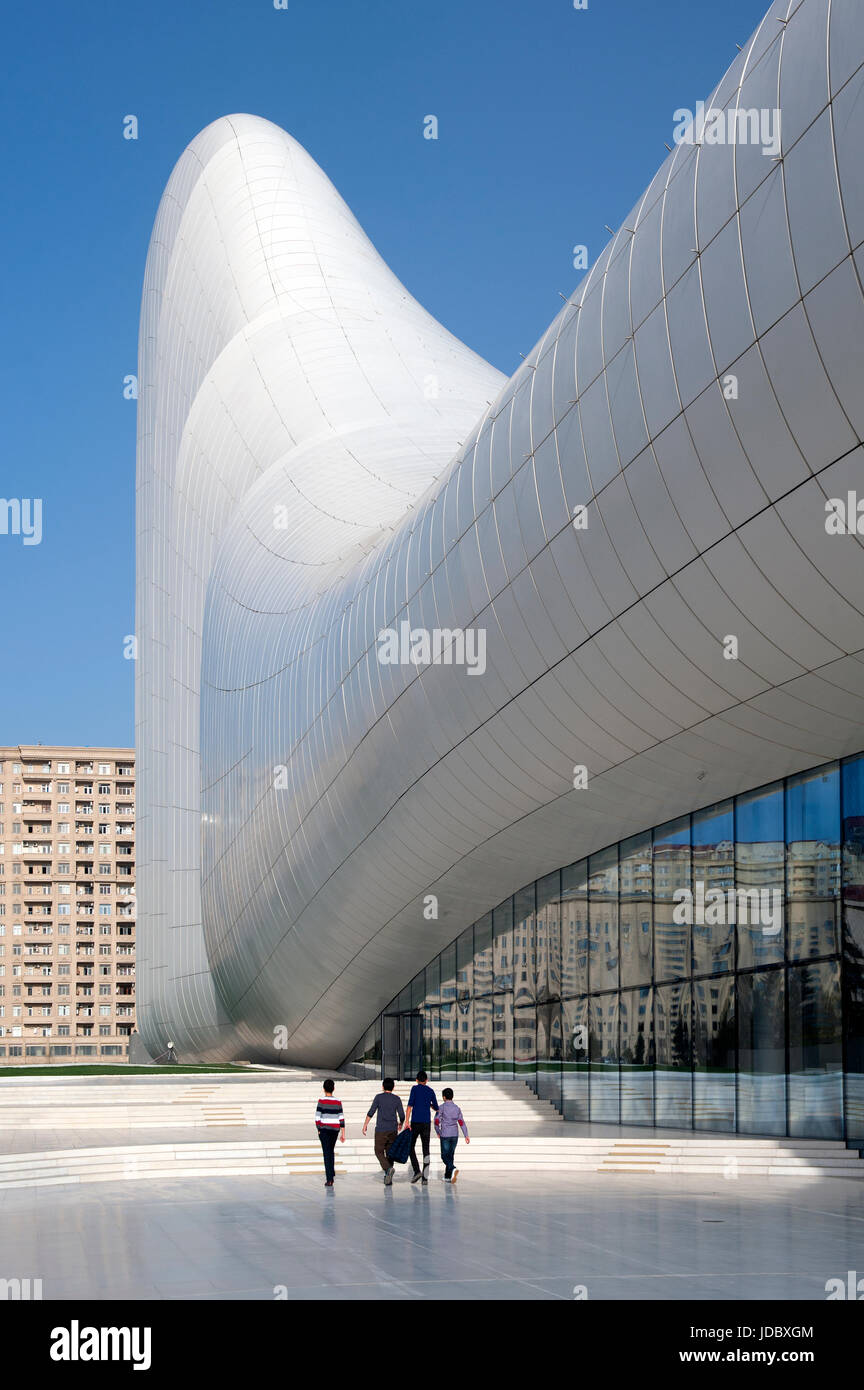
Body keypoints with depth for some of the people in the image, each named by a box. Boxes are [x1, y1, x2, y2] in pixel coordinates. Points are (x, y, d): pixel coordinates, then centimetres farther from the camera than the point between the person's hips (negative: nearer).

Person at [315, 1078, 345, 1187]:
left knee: (327, 1153, -3)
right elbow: (341, 1118, 4)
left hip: (324, 1129, -4)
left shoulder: (322, 1101, -8)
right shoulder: (338, 1102, 3)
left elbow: (317, 1117, -10)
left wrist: (318, 1130, 2)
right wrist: (343, 1134, 8)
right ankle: (332, 1172, 24)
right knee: (331, 1151, 24)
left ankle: (329, 1179, -8)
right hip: (335, 1129, 4)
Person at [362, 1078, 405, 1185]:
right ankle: (388, 1180, 5)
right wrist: (400, 1124, 25)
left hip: (381, 1130, -3)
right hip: (393, 1130, 3)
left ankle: (388, 1168, -22)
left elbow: (371, 1112, -5)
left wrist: (365, 1125, 3)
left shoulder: (379, 1097, -1)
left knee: (379, 1152, 5)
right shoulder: (396, 1099, 5)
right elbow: (402, 1115, 4)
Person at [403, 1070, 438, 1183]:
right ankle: (425, 1176, -2)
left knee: (411, 1146, 8)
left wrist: (407, 1122, -12)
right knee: (426, 1149, 3)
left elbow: (410, 1105, -9)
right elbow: (436, 1108, 17)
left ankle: (417, 1171, -8)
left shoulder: (415, 1089, -1)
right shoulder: (431, 1091, 10)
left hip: (416, 1122, -3)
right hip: (427, 1123, 3)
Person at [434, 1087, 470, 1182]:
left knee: (445, 1156, -1)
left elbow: (437, 1121, -8)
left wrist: (438, 1132, 9)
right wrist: (466, 1135, 0)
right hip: (455, 1135, 4)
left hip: (445, 1135, -4)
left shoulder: (442, 1108, -6)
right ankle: (447, 1177, 15)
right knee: (450, 1155, 13)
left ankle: (453, 1169, -28)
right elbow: (461, 1122, 2)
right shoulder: (457, 1108, 6)